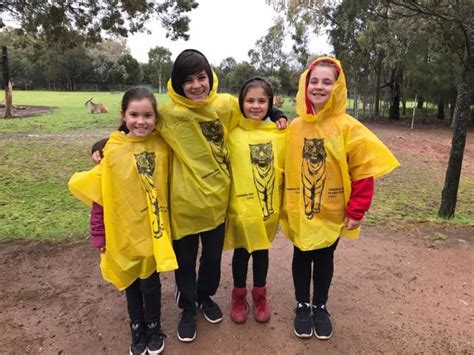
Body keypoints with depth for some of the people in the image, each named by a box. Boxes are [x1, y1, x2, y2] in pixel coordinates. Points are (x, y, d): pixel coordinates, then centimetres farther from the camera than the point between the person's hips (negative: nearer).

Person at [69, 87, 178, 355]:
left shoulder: (163, 145, -8)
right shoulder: (113, 150, -11)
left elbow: (171, 182, 2)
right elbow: (100, 194, -6)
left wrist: (168, 218, 2)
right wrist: (99, 234, -3)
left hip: (154, 230, 0)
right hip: (124, 231, 0)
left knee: (150, 280, 10)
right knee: (131, 281, 16)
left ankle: (154, 328, 36)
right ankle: (137, 330, 39)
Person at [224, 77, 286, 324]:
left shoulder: (279, 133, -2)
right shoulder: (232, 133, -8)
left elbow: (284, 168, 4)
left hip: (269, 206, 2)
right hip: (241, 207, -2)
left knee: (262, 250, 17)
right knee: (242, 252, 14)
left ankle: (260, 296, 38)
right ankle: (239, 296, 36)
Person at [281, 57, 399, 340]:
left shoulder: (348, 127, -11)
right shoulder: (295, 127, -4)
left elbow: (364, 172, -10)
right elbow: (285, 168, 2)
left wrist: (356, 211, -12)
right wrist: (284, 204, 2)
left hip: (332, 212, -1)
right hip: (299, 212, 2)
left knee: (325, 258, 16)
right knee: (302, 257, 15)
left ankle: (320, 307, 37)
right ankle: (303, 306, 36)